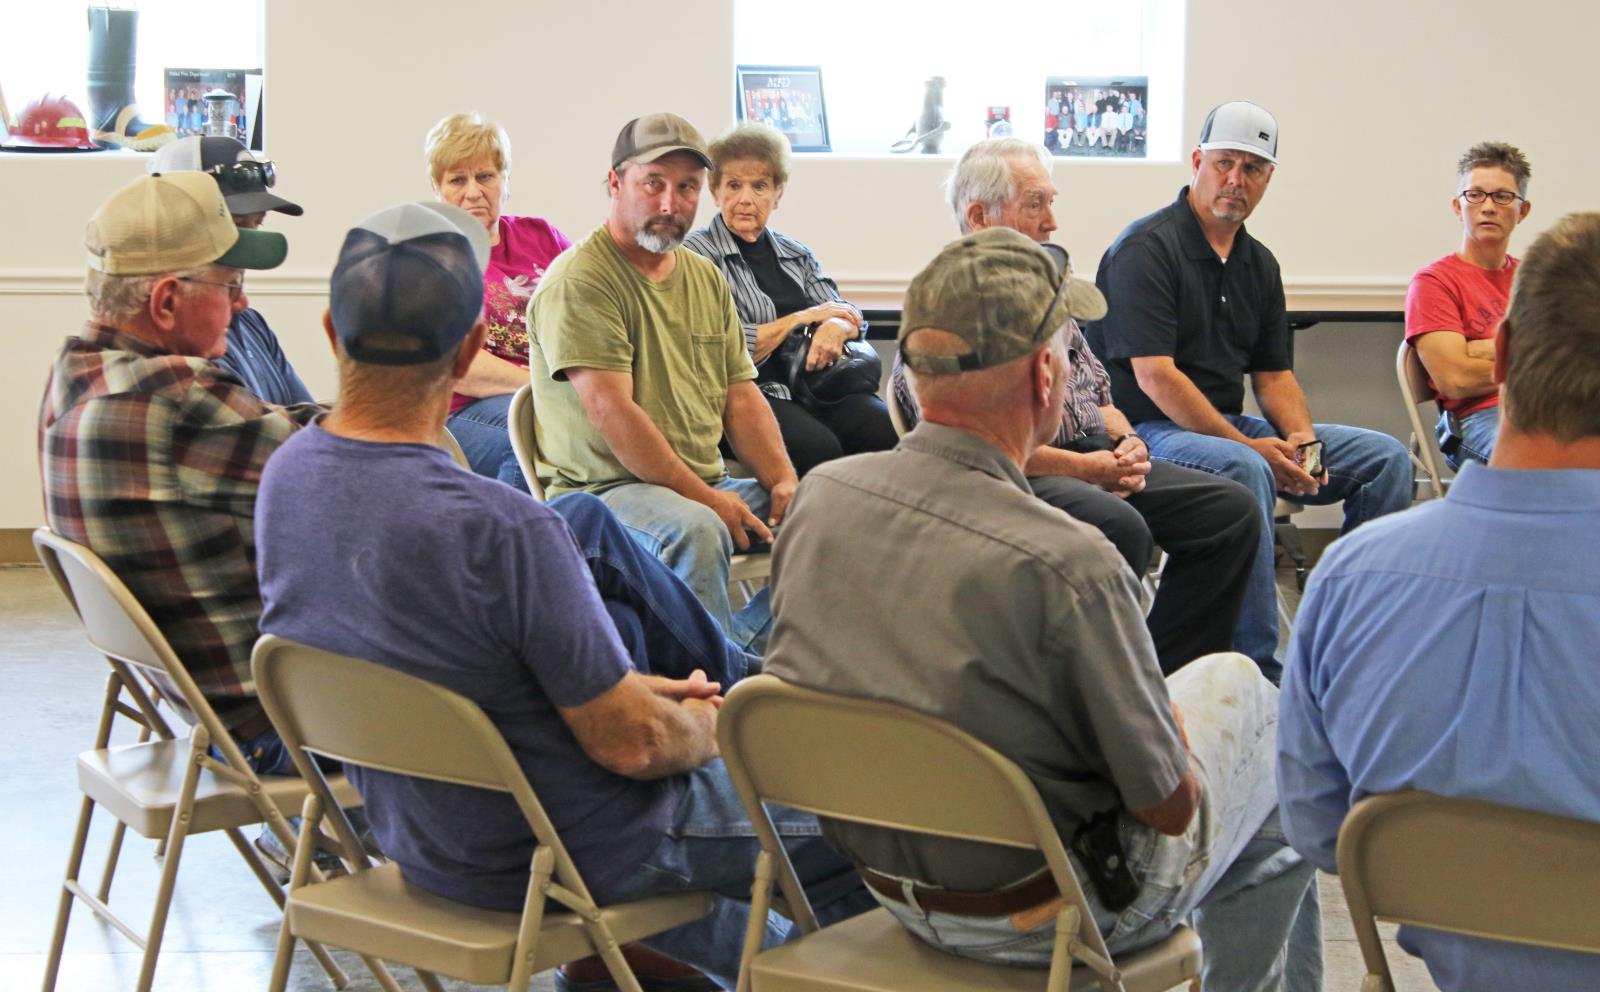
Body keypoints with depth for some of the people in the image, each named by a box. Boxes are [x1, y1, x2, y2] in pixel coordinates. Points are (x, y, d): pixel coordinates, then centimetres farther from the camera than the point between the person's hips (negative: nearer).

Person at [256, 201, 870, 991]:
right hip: (560, 857, -7)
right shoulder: (504, 531, -35)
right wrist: (708, 729, 0)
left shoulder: (285, 475, -10)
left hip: (410, 826, 8)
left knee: (586, 520, 17)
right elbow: (630, 743, -25)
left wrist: (626, 687, 9)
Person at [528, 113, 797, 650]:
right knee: (694, 528, -37)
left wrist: (783, 481, -2)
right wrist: (704, 497, -18)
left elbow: (741, 395, 15)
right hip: (604, 487, -8)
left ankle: (740, 646, -5)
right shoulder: (579, 280, -11)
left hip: (708, 487, 8)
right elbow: (611, 410, -18)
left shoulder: (706, 276, 17)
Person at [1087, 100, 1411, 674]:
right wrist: (1250, 445, -21)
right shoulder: (1146, 248, -11)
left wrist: (1301, 440, -5)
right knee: (1244, 470, -39)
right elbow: (1154, 375, -19)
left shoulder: (1258, 263, 14)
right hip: (1151, 429, -8)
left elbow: (1275, 373, 17)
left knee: (1385, 457, -2)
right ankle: (1253, 664, -33)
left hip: (1233, 427, 8)